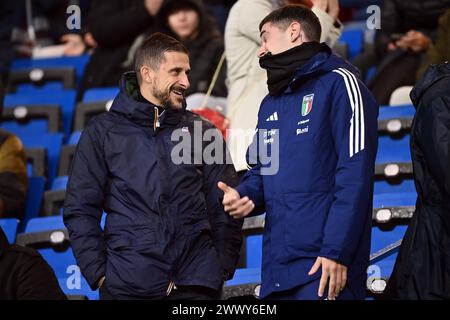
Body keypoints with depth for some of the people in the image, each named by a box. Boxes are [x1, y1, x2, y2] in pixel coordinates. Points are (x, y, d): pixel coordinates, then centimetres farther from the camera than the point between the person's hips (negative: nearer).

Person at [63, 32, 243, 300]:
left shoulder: (202, 131, 12)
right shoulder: (104, 132, 6)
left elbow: (225, 207, 11)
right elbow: (81, 210, 3)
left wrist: (224, 267, 0)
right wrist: (98, 272, -5)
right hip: (127, 285, -2)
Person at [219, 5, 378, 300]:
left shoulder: (337, 83, -5)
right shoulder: (270, 104, 21)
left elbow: (355, 174, -13)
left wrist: (336, 251, -20)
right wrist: (244, 197, 2)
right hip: (277, 266, 7)